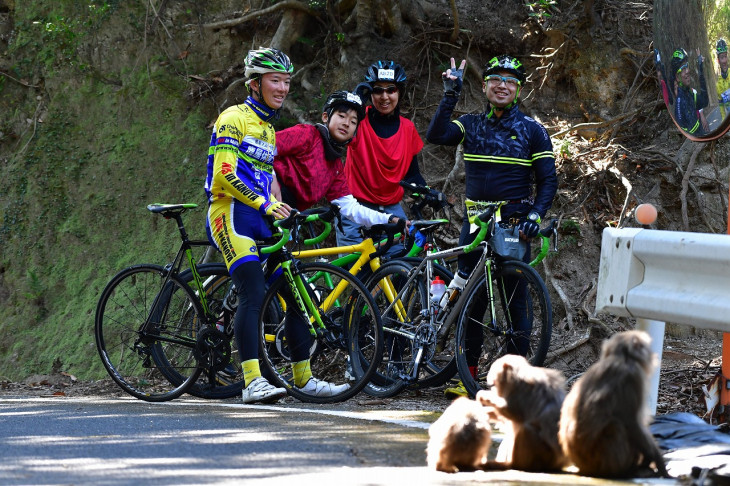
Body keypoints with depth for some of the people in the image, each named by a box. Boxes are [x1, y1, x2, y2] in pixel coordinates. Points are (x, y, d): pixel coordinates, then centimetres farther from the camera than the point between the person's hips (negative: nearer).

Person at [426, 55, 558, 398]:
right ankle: (469, 375, 10)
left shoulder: (532, 131, 3)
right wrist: (451, 94, -13)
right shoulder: (471, 125, 9)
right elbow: (436, 135, -9)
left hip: (514, 225, -3)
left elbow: (548, 180, 0)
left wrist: (535, 215, -15)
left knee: (516, 299, -3)